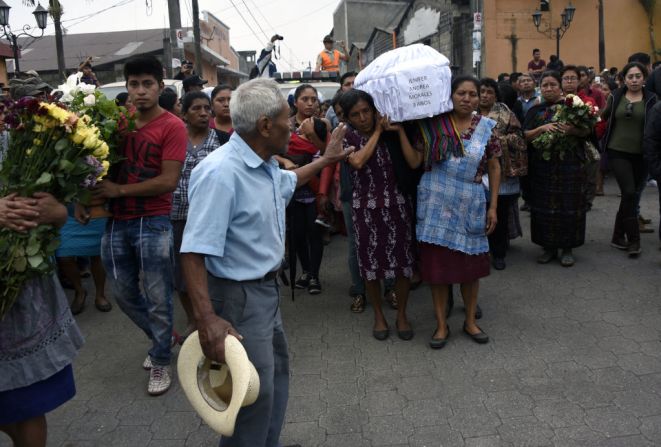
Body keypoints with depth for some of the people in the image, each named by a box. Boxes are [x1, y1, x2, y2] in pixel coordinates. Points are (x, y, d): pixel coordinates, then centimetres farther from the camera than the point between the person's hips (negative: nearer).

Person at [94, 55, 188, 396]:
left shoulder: (172, 127, -10)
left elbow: (168, 181, -16)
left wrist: (118, 190, -14)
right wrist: (91, 196, -5)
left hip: (153, 224, -6)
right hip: (116, 221, 6)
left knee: (158, 298, 5)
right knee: (123, 292, 18)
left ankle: (161, 362, 24)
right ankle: (163, 339, 40)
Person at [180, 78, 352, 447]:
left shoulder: (266, 164, 3)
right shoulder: (221, 173, -29)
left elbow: (287, 181, 29)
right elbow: (195, 251, -32)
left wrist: (326, 159, 35)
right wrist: (208, 320, -38)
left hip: (267, 287, 11)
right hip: (240, 296, -11)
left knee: (278, 370, 25)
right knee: (256, 391, 1)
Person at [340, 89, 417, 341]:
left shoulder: (391, 133, 1)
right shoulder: (347, 137, -2)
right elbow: (358, 161, -22)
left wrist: (399, 129, -13)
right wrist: (377, 132, -13)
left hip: (398, 206, 1)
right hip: (366, 209, -1)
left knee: (403, 262, 5)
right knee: (371, 263, 7)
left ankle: (401, 314, 26)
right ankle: (378, 315, 27)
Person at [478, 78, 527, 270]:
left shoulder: (505, 113, 5)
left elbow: (517, 138, -2)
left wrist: (498, 139, -14)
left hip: (502, 172, -1)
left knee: (500, 215, 5)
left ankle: (498, 253, 19)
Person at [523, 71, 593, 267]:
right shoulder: (535, 111, 11)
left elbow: (587, 131, 1)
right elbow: (525, 135, 2)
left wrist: (573, 130, -20)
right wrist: (542, 128, -16)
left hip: (570, 167, -2)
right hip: (542, 168, 2)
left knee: (569, 206, 1)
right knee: (544, 207, 3)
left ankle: (567, 248, 12)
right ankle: (549, 247, 15)